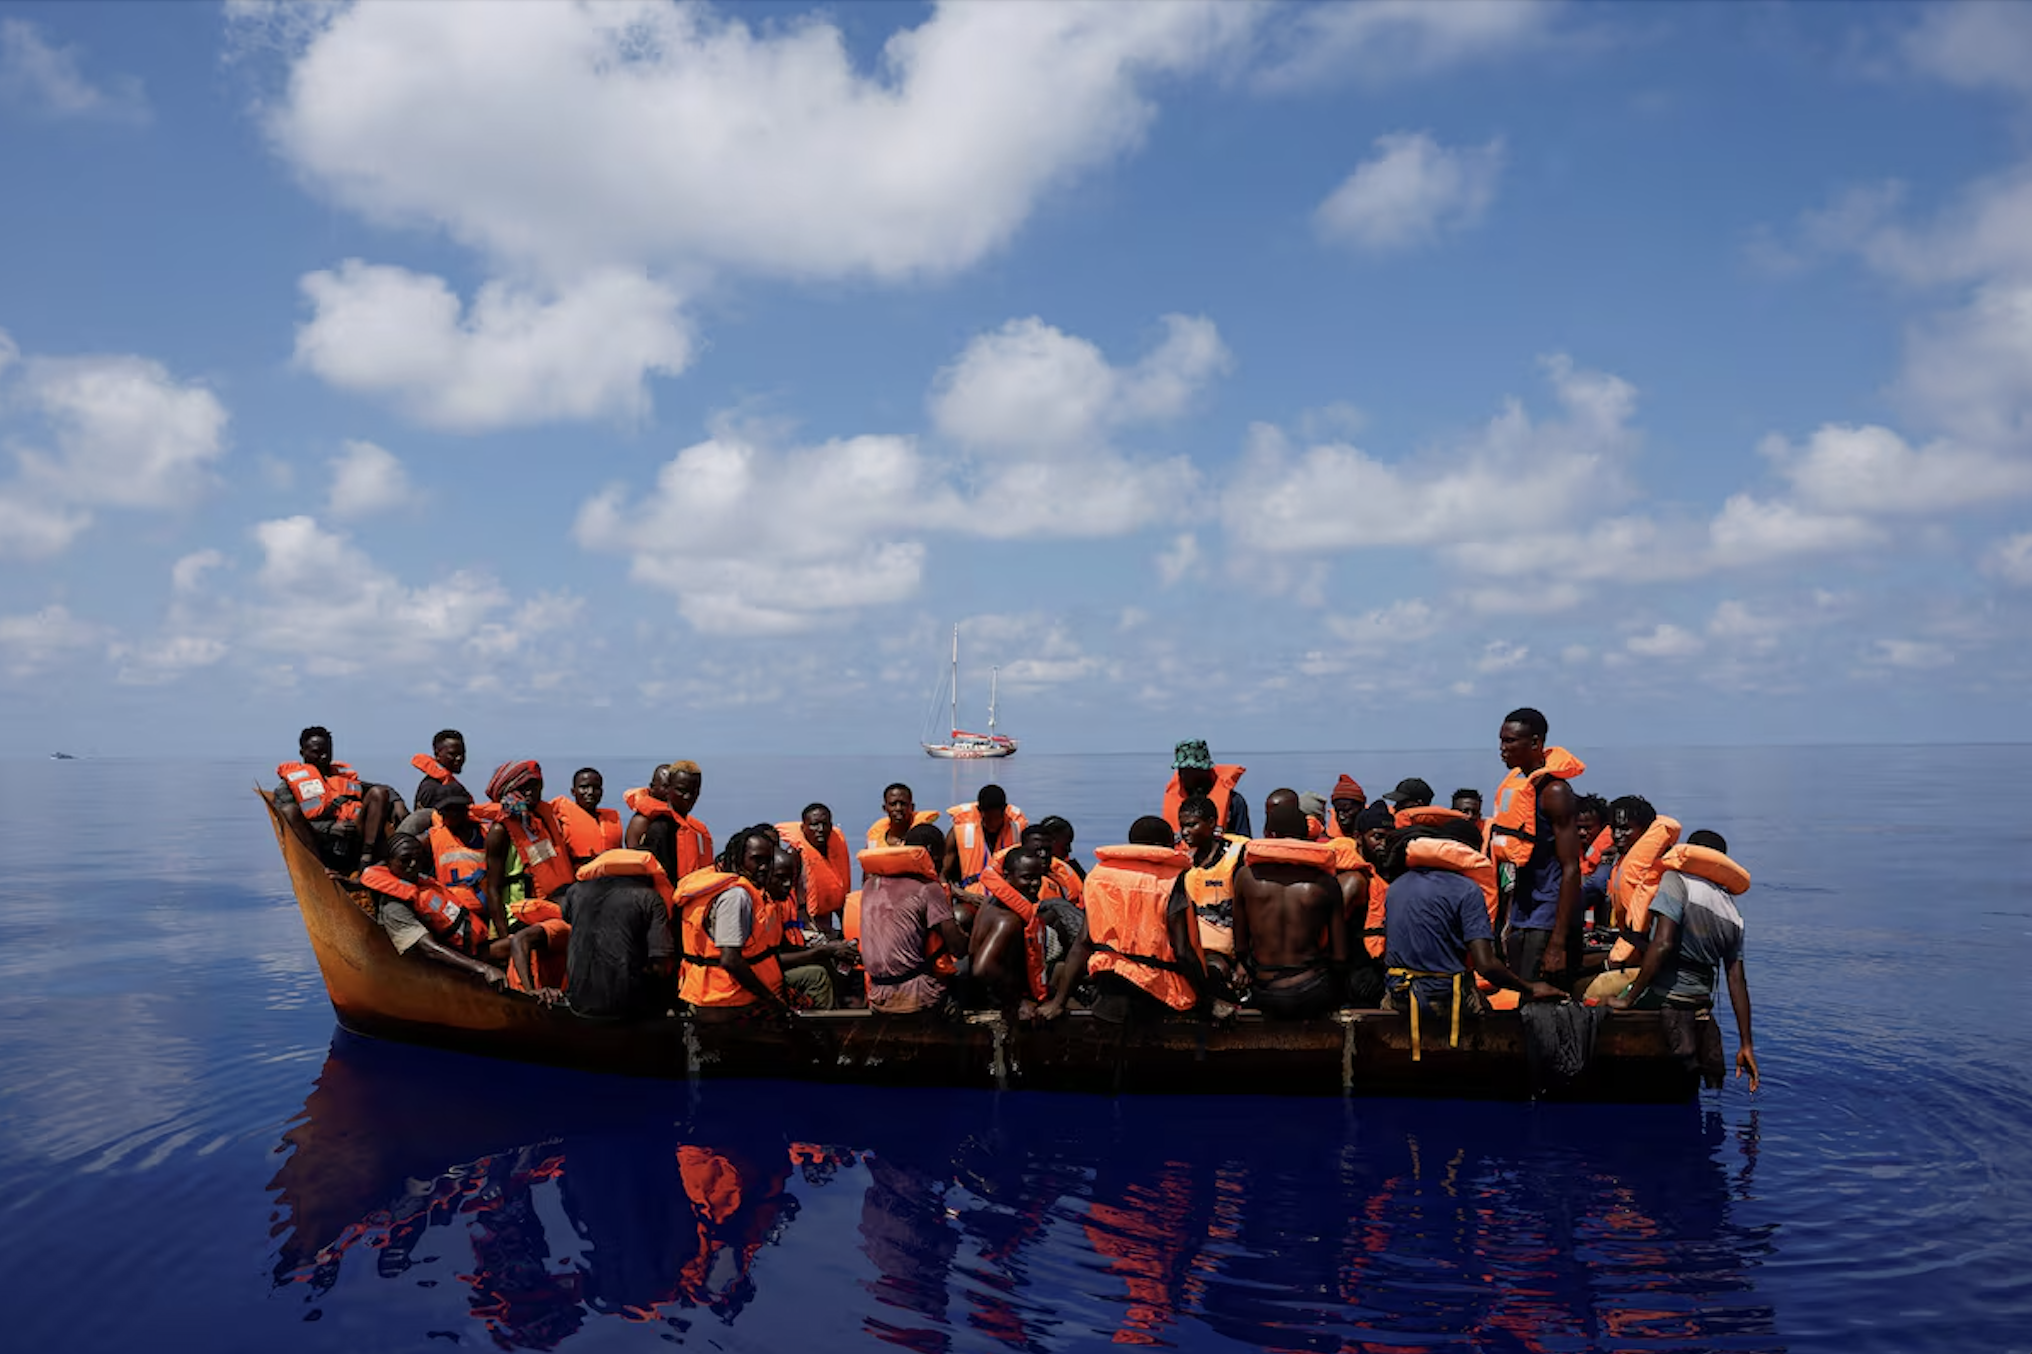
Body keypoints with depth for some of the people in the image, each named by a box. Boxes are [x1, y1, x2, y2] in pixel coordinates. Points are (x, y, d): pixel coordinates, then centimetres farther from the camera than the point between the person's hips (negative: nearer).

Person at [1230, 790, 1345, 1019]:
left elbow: (1240, 948, 2)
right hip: (1314, 997, 0)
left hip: (1265, 998, 0)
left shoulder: (1246, 876, -5)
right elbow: (1340, 957, -1)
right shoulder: (1325, 881, -6)